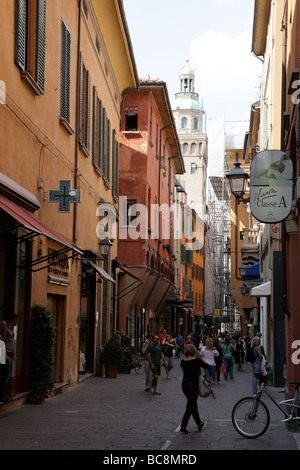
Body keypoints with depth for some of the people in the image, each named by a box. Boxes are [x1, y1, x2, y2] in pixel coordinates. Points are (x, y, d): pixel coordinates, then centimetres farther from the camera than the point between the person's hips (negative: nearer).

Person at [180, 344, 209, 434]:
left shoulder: (183, 361, -2)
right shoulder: (197, 360, -14)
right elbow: (207, 366, -3)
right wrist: (201, 357, 7)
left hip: (184, 384, 6)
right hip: (193, 385, -5)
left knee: (193, 403, 20)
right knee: (190, 406, -1)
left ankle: (199, 423, 33)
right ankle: (183, 426, -11)